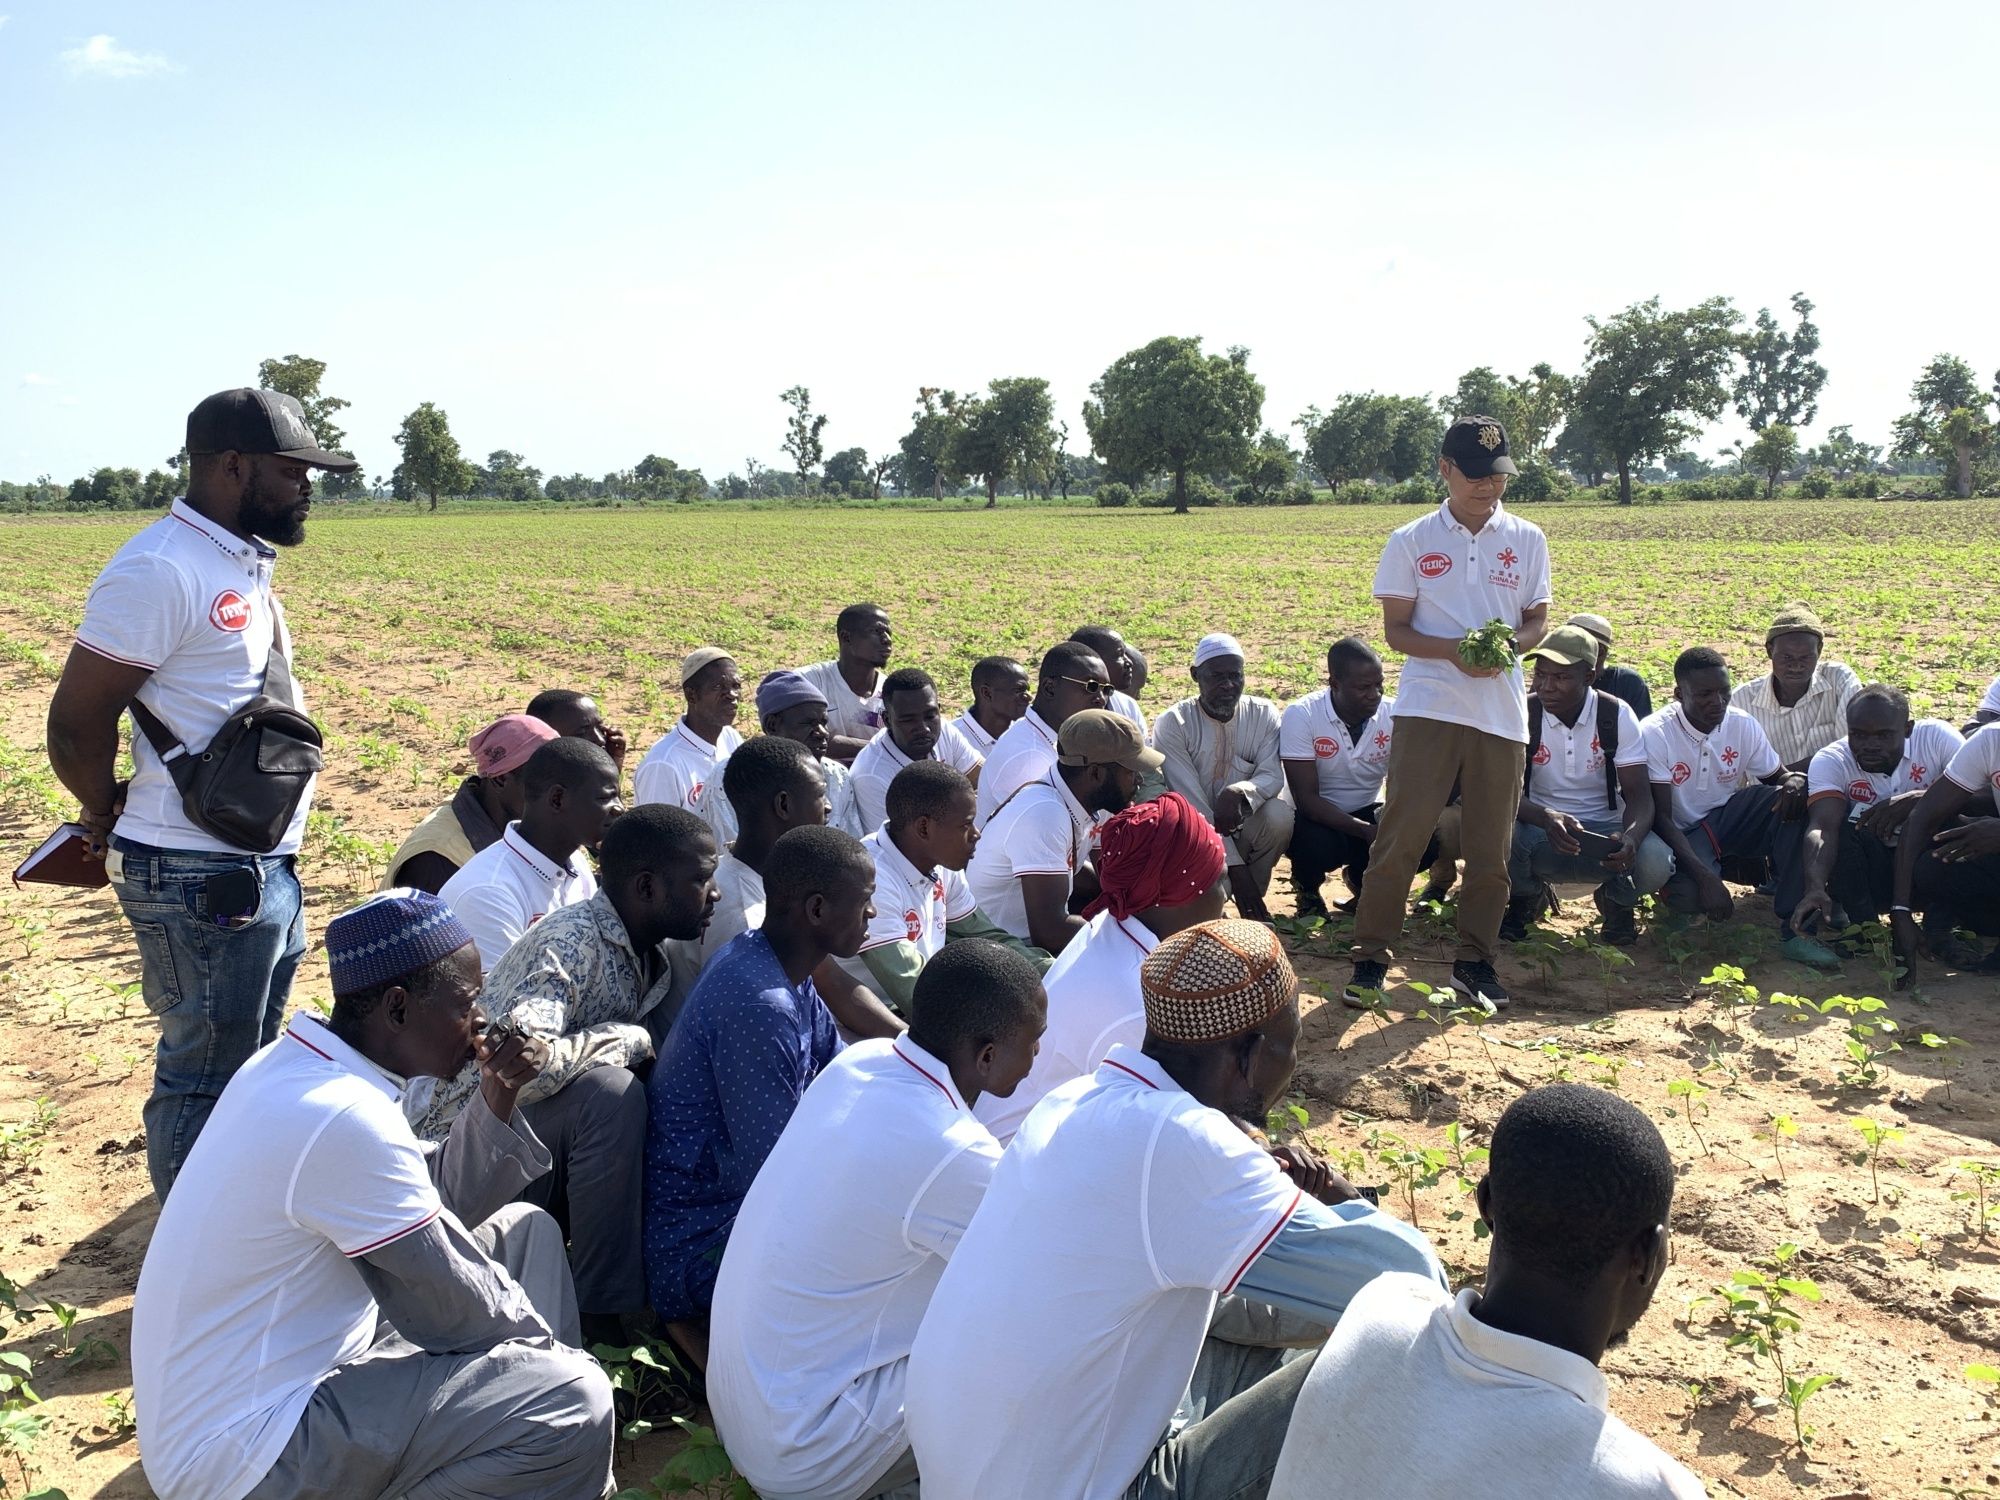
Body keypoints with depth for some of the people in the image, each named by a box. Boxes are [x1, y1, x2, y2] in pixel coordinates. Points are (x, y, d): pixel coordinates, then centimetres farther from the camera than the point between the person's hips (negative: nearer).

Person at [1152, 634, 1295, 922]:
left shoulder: (1263, 713, -4)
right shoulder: (1173, 724, -15)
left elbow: (1273, 776, -15)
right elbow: (1190, 802, -21)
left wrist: (1240, 793, -41)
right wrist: (1235, 867, -27)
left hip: (1244, 827, 2)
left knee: (1278, 814, -30)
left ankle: (1251, 903, -6)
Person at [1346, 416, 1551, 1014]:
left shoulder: (1526, 539, 8)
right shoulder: (1411, 541, 2)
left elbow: (1538, 622, 11)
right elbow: (1395, 629, 1)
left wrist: (1510, 644, -12)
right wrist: (1454, 650, -17)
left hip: (1502, 712, 2)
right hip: (1428, 709, -2)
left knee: (1491, 847, 6)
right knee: (1401, 836, -6)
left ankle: (1474, 960, 19)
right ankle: (1371, 956, 4)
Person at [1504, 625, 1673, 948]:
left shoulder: (1617, 715, -7)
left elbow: (1639, 795, -11)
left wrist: (1631, 836, -35)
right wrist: (1546, 818, -38)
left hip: (1605, 830, 0)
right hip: (1541, 828, 0)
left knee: (1655, 862, -32)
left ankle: (1615, 896, 9)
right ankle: (1527, 895, 4)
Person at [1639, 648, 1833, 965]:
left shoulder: (1743, 725, -5)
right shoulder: (1654, 734, -18)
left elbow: (1777, 777, 7)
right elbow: (1661, 817, -20)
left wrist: (1793, 782, -22)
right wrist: (1705, 876, -31)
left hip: (1730, 818, 5)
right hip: (1682, 834, -5)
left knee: (1794, 797, -24)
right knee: (1689, 894, -37)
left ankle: (1796, 926, -25)